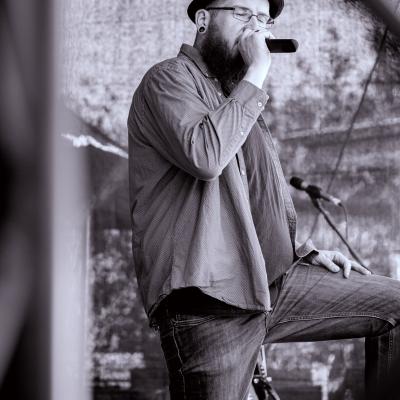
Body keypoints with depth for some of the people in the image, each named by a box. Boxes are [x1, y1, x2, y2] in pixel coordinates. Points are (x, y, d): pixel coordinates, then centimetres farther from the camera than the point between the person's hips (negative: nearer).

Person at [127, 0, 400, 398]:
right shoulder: (169, 79, -1)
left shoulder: (239, 95, 27)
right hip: (209, 297, -8)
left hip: (272, 280, 8)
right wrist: (255, 76, -12)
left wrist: (306, 251, 18)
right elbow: (205, 156, -22)